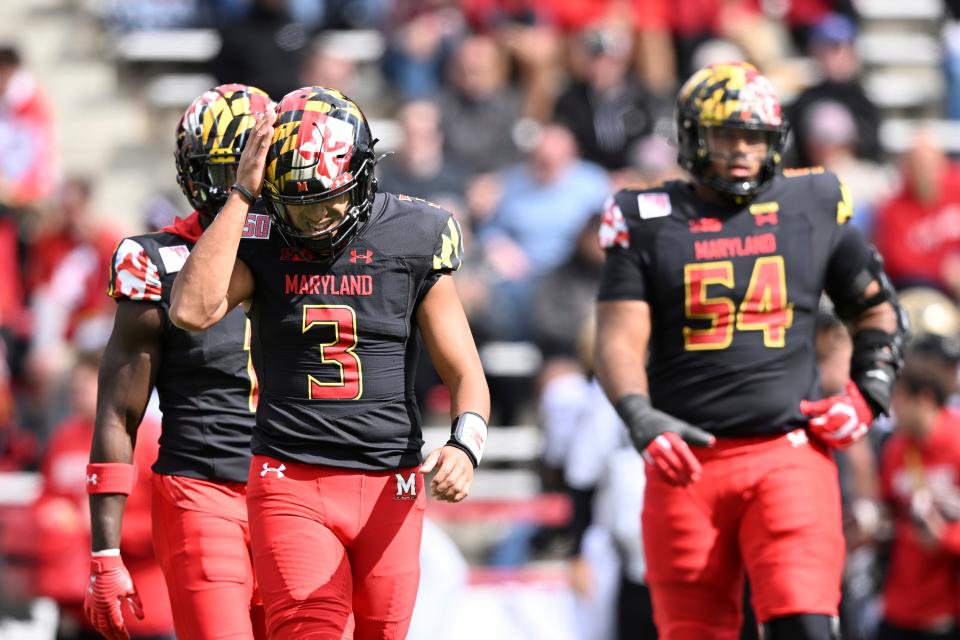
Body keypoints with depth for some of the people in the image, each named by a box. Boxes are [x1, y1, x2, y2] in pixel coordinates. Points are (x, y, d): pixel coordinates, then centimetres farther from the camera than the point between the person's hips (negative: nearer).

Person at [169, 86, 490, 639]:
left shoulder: (412, 242, 1)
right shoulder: (261, 243, 1)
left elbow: (465, 373, 3)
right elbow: (193, 311, -19)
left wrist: (465, 446, -18)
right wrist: (244, 194, -14)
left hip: (389, 487, 2)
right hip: (291, 484, -2)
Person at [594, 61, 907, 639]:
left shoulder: (812, 209, 8)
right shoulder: (649, 223, 4)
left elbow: (878, 311, 20)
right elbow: (620, 339, -3)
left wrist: (867, 394, 4)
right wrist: (641, 420, -20)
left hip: (788, 455, 0)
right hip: (686, 460, 1)